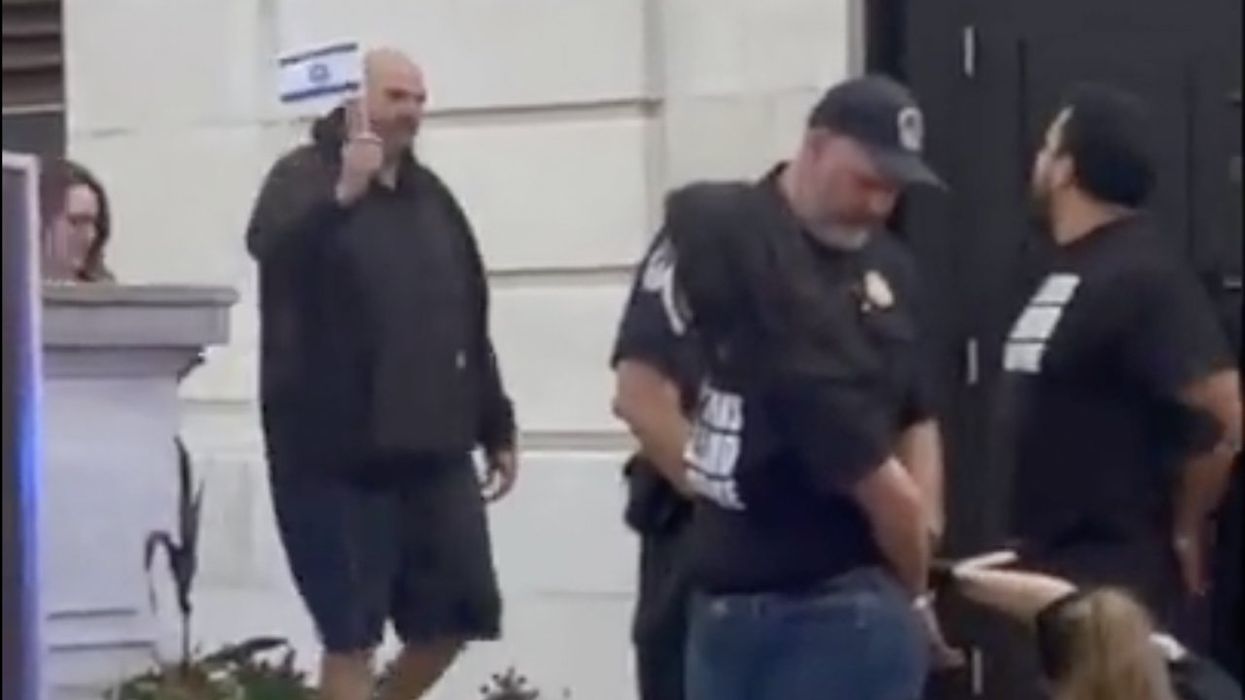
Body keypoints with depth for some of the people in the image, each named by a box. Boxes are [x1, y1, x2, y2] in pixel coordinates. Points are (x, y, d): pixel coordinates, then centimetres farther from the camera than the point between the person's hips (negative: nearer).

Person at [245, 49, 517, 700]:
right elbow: (272, 244, -27)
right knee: (351, 633, -2)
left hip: (433, 450, 6)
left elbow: (469, 321, 20)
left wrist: (497, 428, 19)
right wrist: (343, 195, -42)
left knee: (454, 617, 7)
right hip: (336, 454, -6)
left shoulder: (430, 194, 16)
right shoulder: (306, 178, -4)